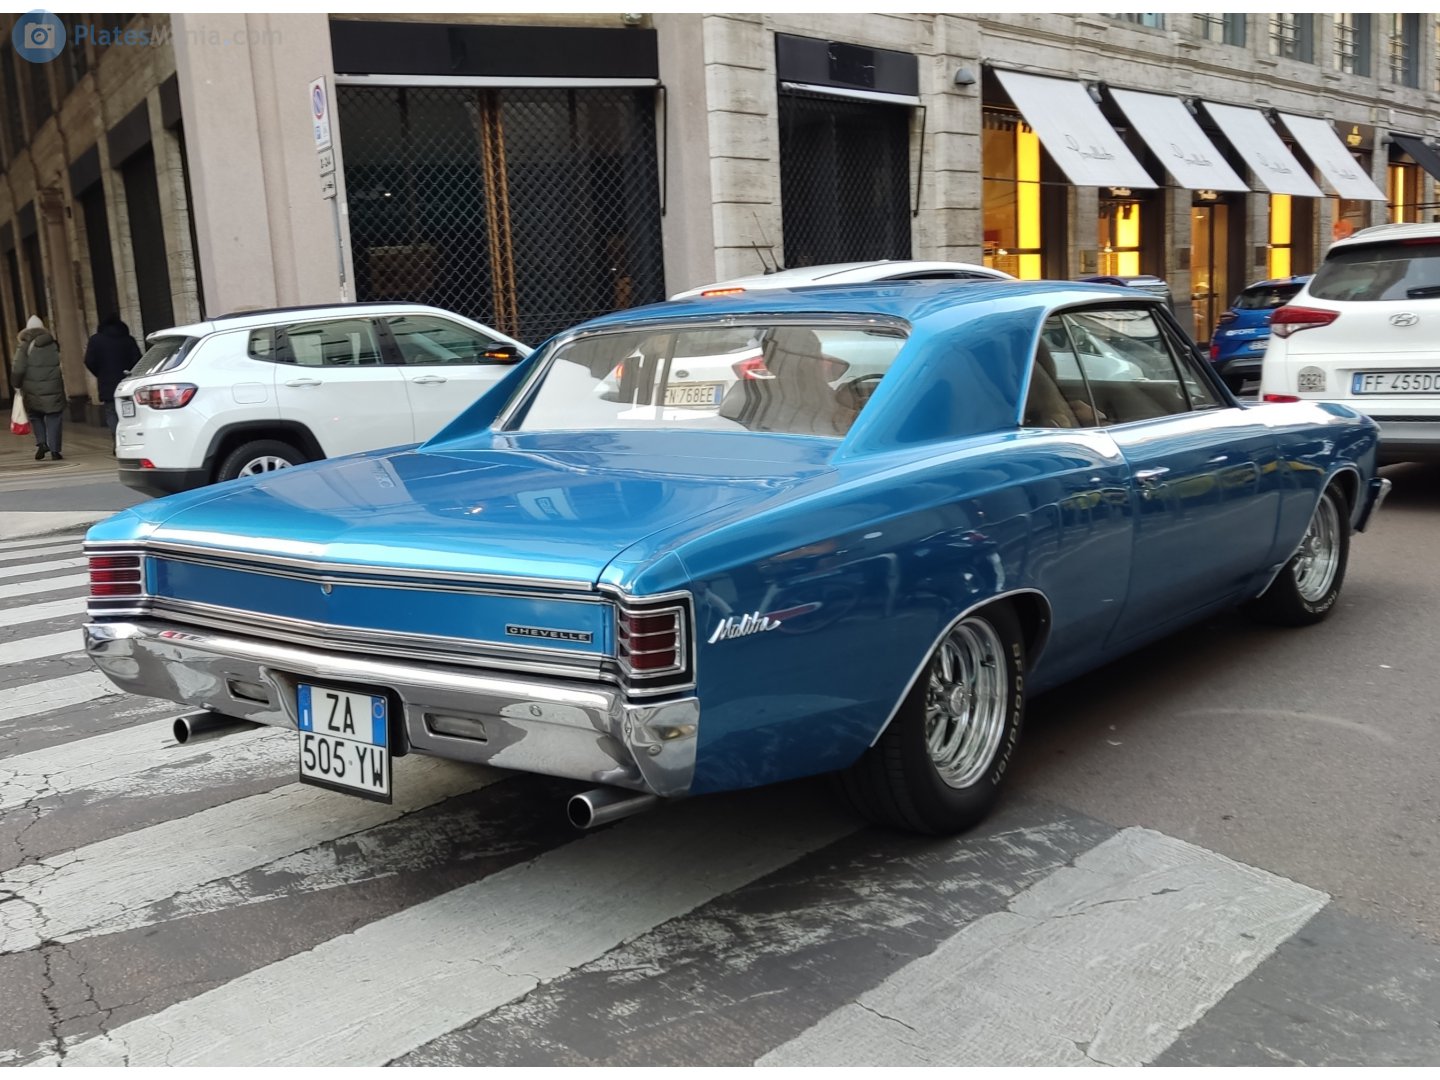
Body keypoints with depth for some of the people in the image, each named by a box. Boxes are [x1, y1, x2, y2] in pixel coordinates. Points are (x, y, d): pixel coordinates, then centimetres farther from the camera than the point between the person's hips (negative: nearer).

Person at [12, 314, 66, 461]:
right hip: (53, 389, 1)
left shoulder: (25, 346, -2)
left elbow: (18, 369, -7)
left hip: (32, 390, -1)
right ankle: (54, 450, -2)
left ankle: (41, 443, -1)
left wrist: (17, 385, 4)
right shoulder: (53, 345, 6)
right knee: (53, 419, 4)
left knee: (35, 417, 17)